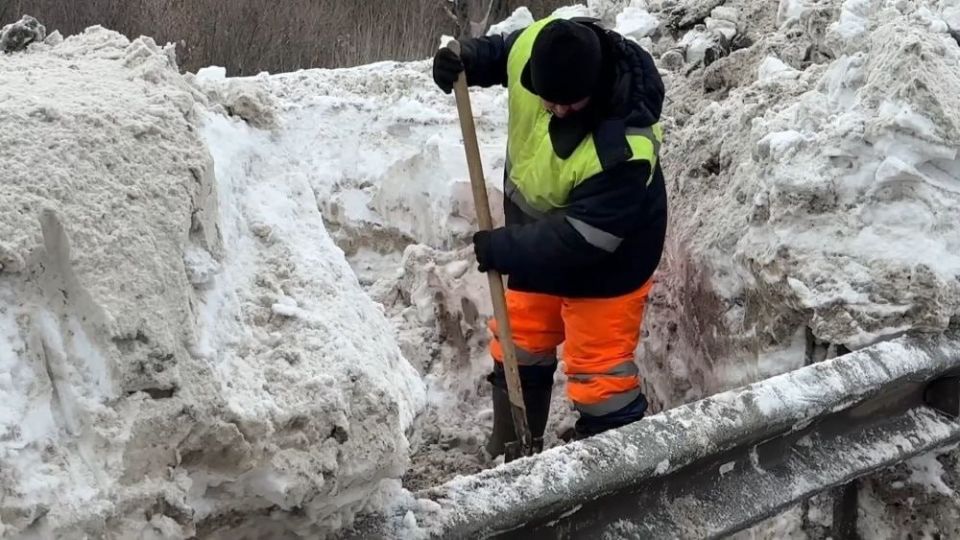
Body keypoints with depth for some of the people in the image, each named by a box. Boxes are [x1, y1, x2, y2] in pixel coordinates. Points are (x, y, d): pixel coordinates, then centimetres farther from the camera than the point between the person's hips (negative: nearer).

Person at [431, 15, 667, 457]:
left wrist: (504, 249, -30)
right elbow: (499, 52, 2)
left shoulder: (624, 147, -41)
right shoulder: (533, 44, -23)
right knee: (519, 347, 21)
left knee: (599, 377, -5)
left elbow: (578, 238, -34)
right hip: (540, 239, 8)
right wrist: (465, 60, -18)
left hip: (605, 262, -8)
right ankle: (511, 456, 41)